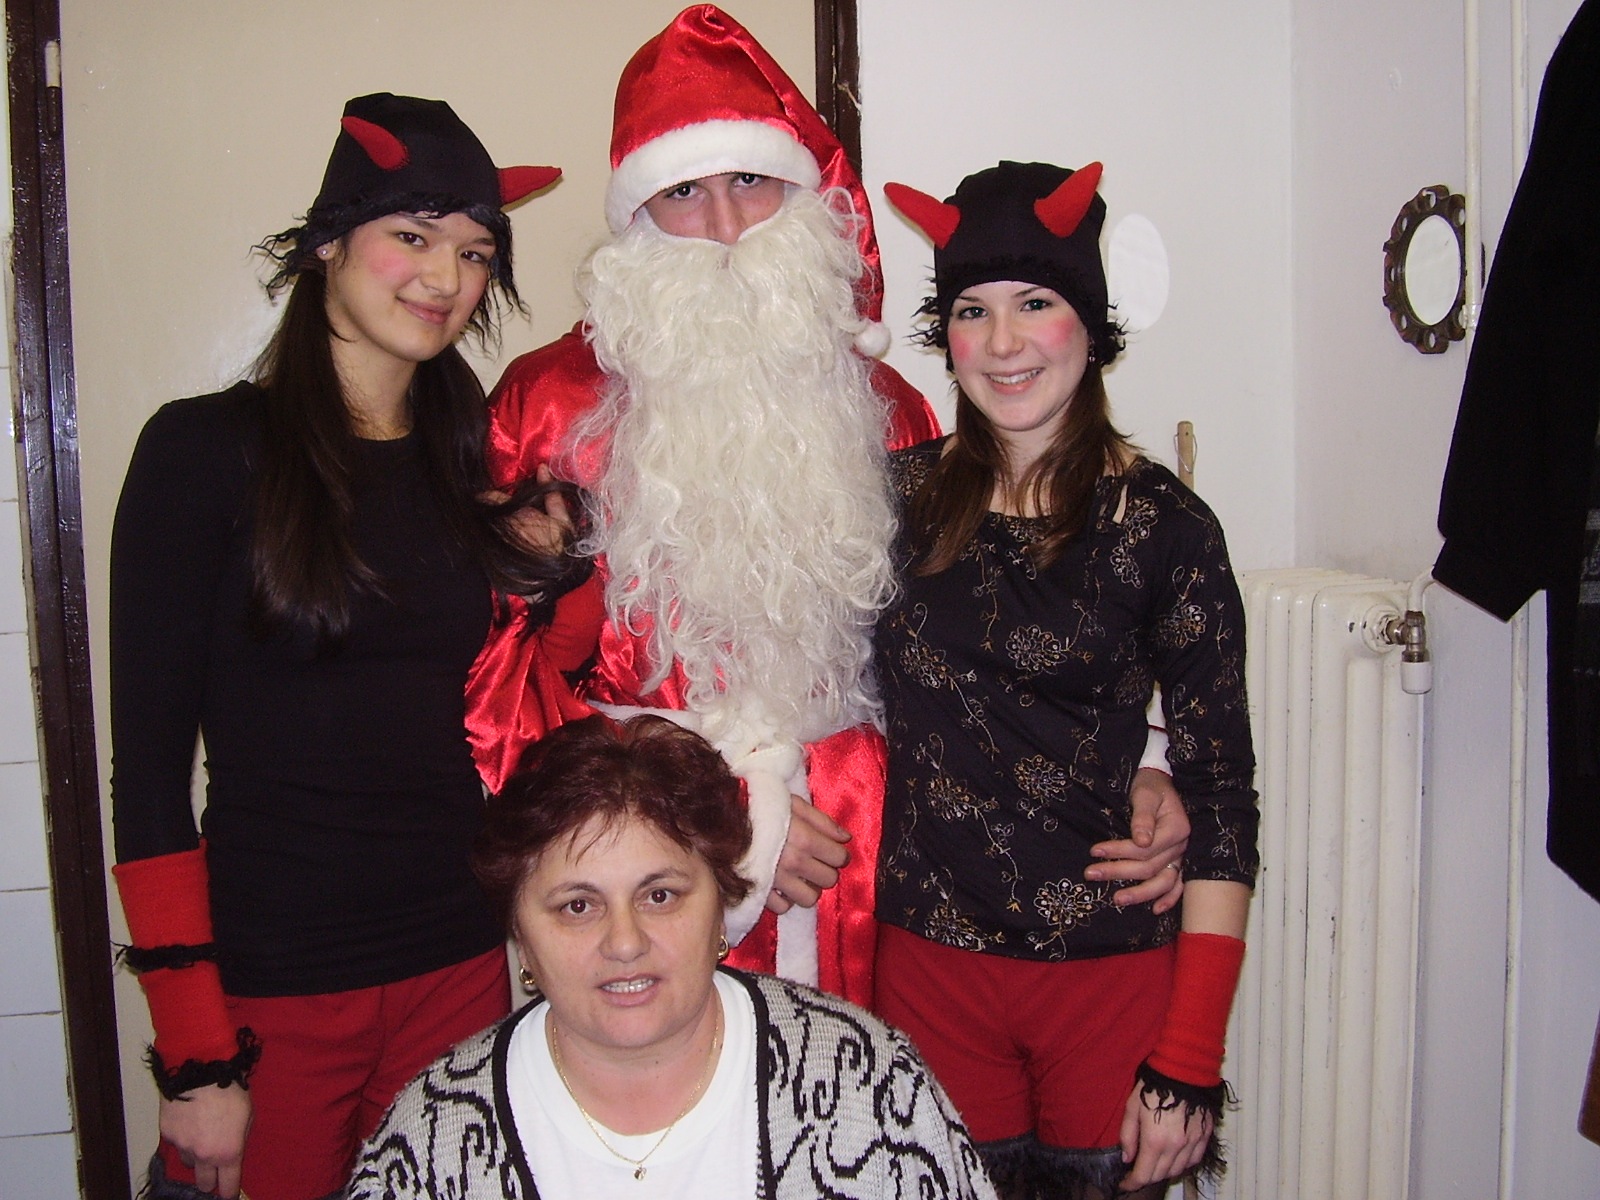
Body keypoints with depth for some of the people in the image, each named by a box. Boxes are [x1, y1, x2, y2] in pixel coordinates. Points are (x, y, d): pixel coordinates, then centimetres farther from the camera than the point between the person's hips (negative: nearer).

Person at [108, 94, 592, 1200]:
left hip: (459, 968, 5)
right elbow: (149, 761, -9)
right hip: (269, 985, -4)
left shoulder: (470, 463, 7)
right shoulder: (209, 447, -8)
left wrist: (555, 584, -5)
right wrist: (194, 1059, -11)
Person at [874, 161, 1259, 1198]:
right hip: (930, 967, 2)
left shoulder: (1164, 527, -8)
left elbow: (1222, 803, -8)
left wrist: (1190, 1063, -10)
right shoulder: (905, 493, 0)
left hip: (1112, 974, -2)